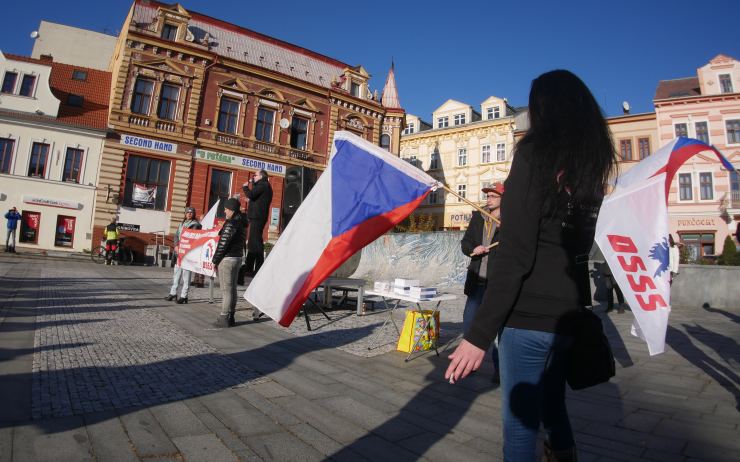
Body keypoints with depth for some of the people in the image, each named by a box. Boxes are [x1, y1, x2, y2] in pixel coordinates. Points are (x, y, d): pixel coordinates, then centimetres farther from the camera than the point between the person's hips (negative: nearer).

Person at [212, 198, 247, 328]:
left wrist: (215, 260, -9)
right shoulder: (241, 223, 11)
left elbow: (223, 243, -17)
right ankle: (230, 317, 20)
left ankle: (224, 318, 1)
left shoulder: (231, 223, -16)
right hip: (238, 257, 9)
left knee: (226, 289, -4)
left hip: (227, 258, -9)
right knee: (232, 288, 13)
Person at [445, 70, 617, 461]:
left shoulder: (535, 152, -10)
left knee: (520, 422, 4)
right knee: (551, 405, 24)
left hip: (530, 313, -7)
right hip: (567, 312, 8)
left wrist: (479, 334, -17)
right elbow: (576, 244, 17)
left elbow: (515, 254, -19)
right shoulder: (593, 162, 10)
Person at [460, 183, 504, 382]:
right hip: (477, 281, 5)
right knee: (468, 322, 10)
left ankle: (499, 368, 18)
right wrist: (473, 249, -8)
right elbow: (464, 243, 13)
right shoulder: (477, 218, 10)